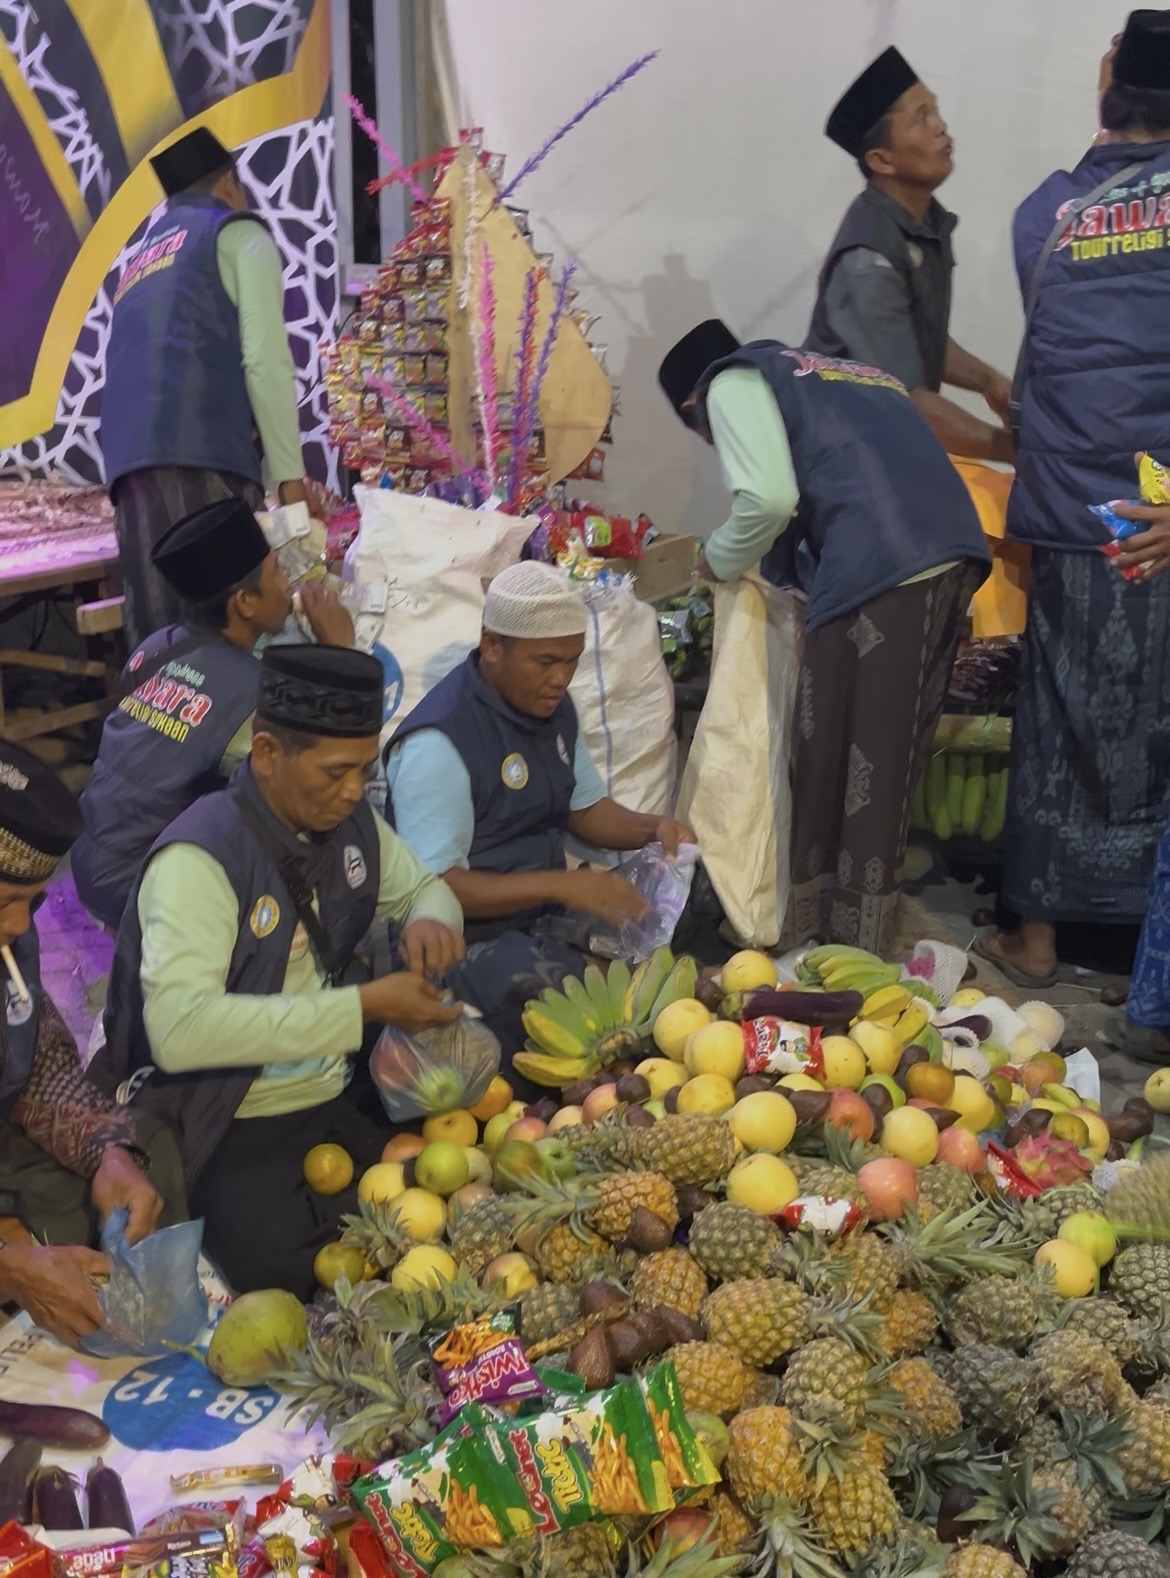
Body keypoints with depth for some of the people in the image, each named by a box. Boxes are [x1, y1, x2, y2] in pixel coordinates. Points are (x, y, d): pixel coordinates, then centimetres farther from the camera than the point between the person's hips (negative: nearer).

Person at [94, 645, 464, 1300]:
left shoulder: (351, 821, 1)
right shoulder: (201, 857, -22)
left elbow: (423, 885, 19)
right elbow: (179, 1029, -32)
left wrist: (430, 920, -7)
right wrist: (363, 1006, -30)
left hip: (348, 1094, 7)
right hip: (236, 1124, -7)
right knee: (278, 1263, -30)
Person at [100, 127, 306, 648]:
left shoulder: (142, 258, 32)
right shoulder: (238, 234, 12)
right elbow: (265, 359, -2)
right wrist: (289, 473, -3)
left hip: (129, 460, 7)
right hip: (203, 455, -6)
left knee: (161, 630, 1)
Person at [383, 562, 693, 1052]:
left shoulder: (553, 707, 6)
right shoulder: (437, 742, -20)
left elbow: (585, 809, 19)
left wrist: (652, 829, -2)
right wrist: (565, 886, -30)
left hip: (547, 916, 8)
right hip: (470, 939, -8)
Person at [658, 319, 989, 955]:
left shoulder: (732, 382, 10)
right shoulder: (828, 373, 34)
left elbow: (769, 499, -7)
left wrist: (719, 561, 11)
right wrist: (796, 575, 31)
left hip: (879, 566, -8)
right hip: (953, 550, 8)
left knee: (834, 761, 4)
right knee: (890, 755, 16)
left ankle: (818, 932, 15)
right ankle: (865, 927, 27)